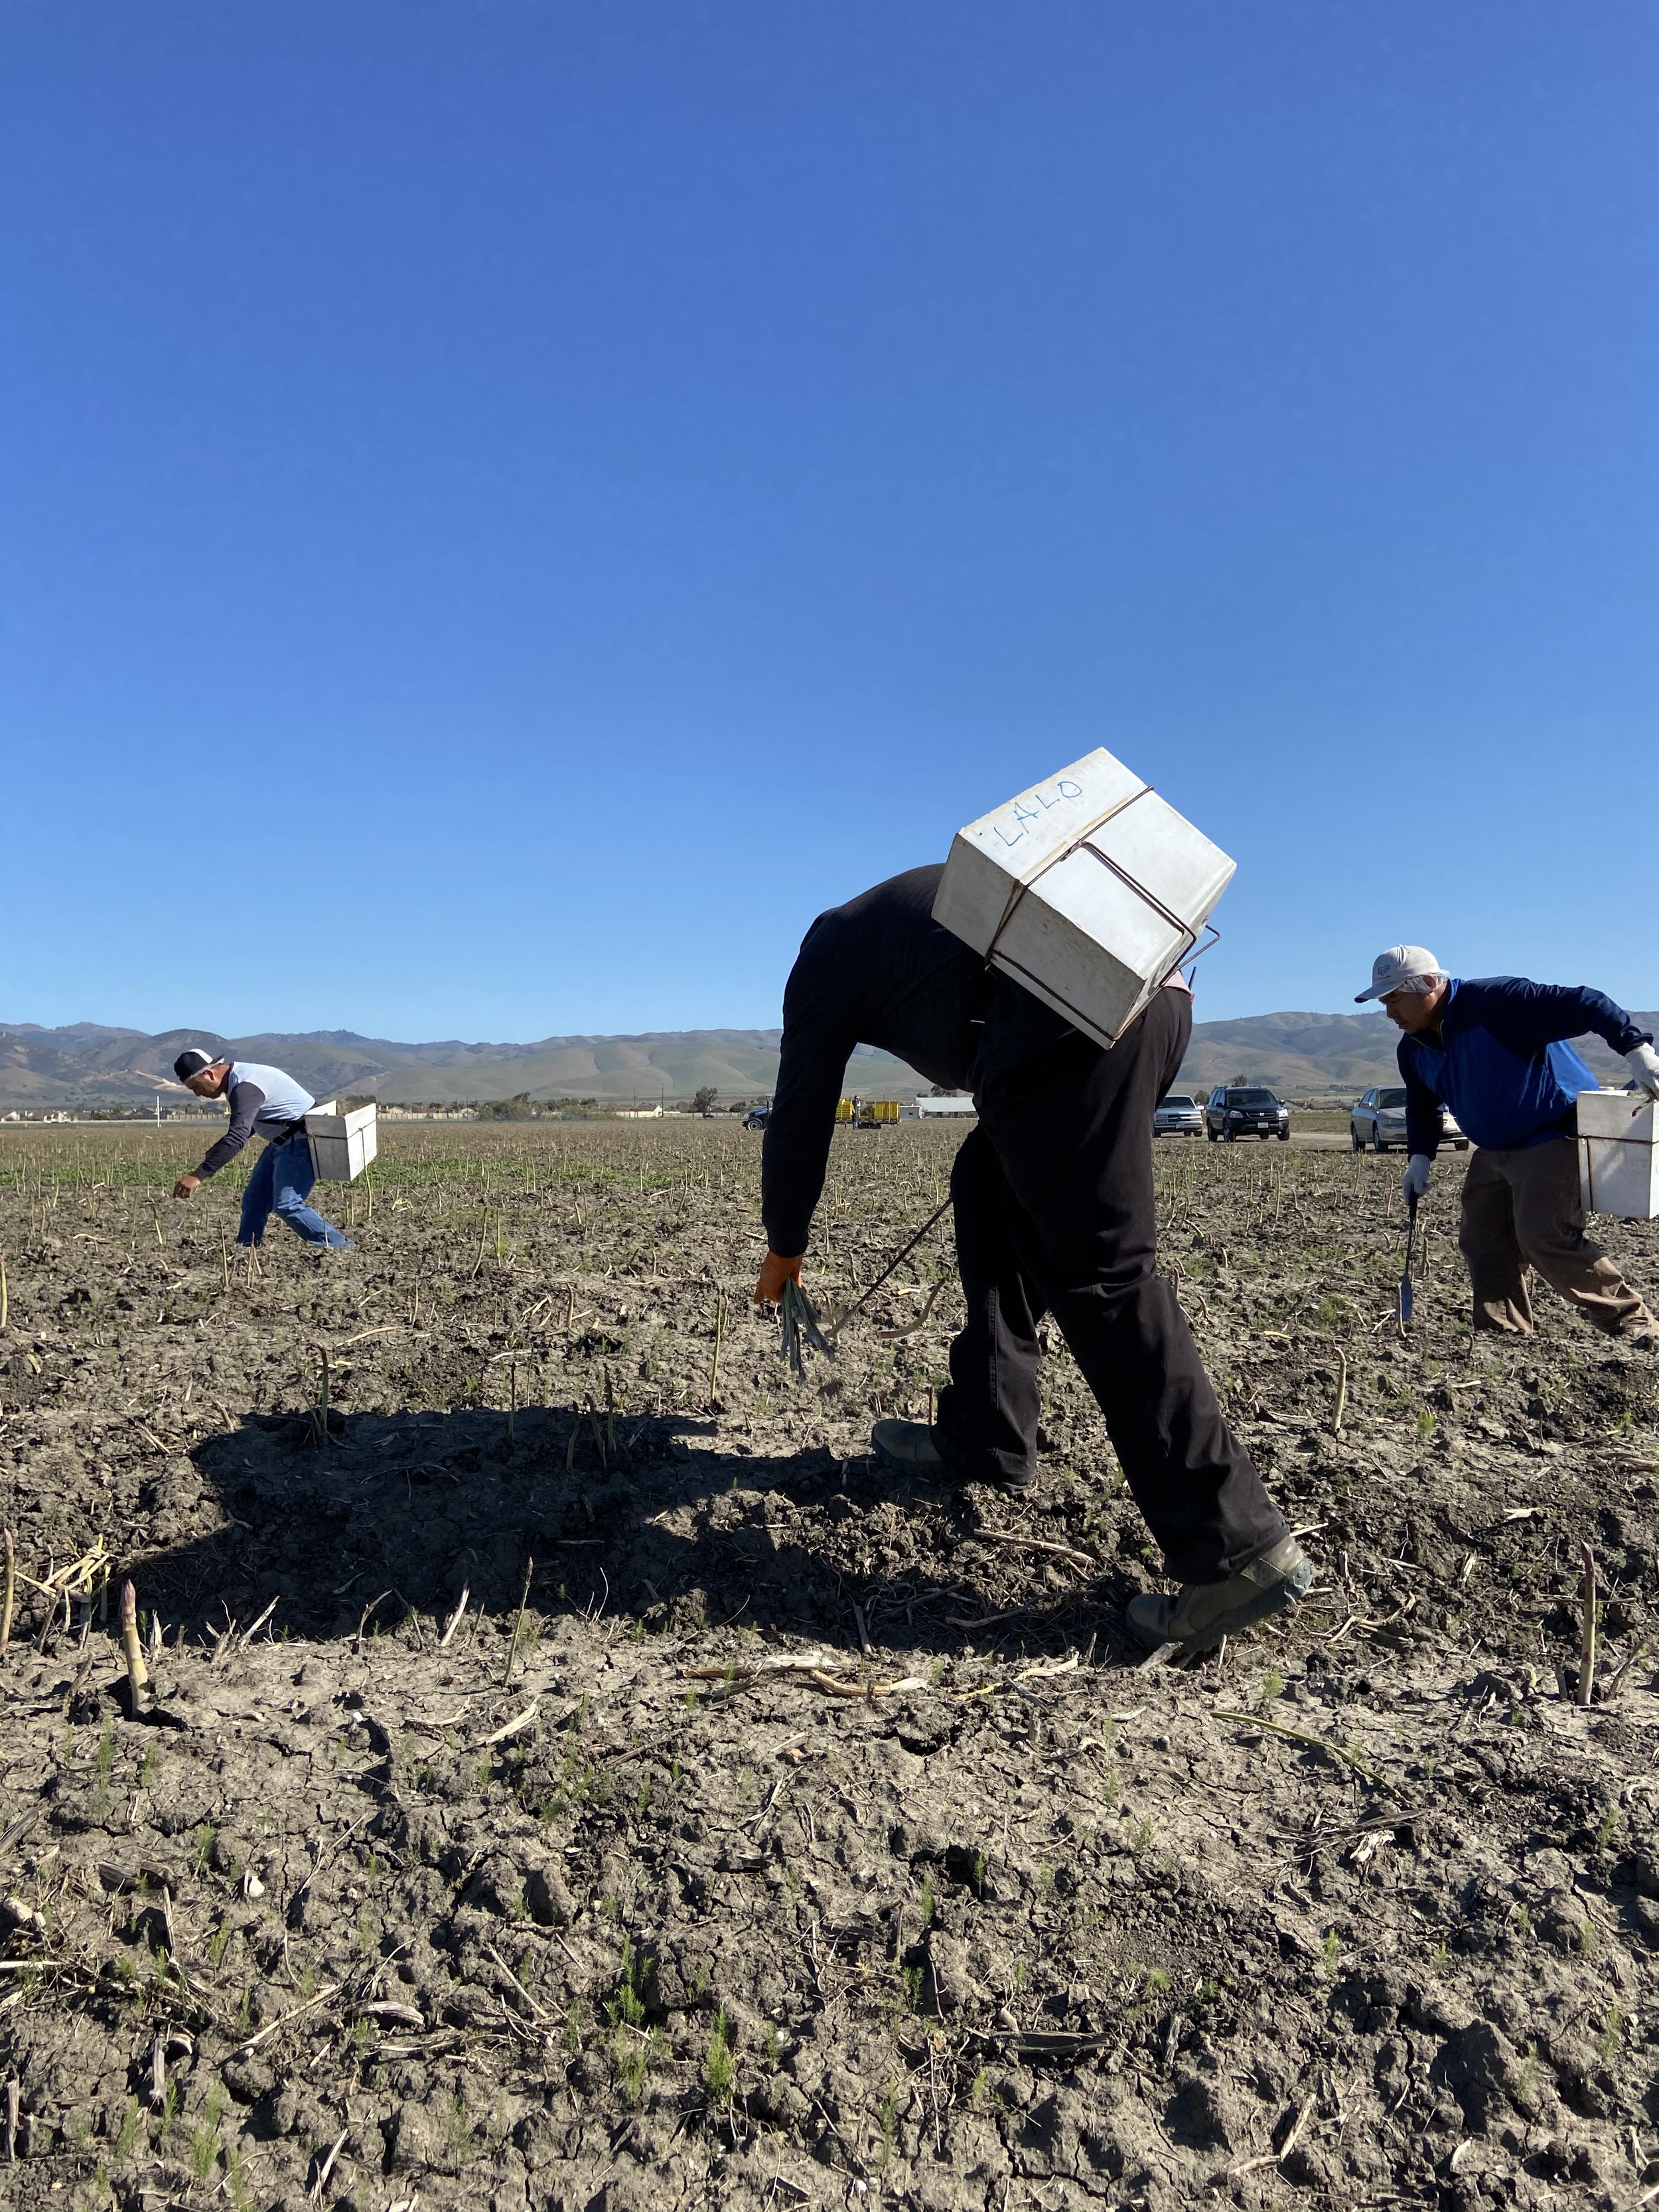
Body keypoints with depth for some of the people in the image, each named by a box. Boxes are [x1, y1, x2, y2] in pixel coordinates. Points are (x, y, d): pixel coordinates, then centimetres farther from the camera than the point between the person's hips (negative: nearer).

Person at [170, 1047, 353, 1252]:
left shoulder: (245, 1086, -24)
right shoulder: (237, 1079, 9)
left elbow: (237, 1137, -35)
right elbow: (245, 1125, 23)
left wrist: (198, 1176, -38)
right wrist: (218, 1149, 5)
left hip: (301, 1141, -11)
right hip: (282, 1141, 11)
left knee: (286, 1205, -15)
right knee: (254, 1200, 9)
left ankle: (339, 1247, -8)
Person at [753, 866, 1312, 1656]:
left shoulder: (828, 948, 19)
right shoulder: (918, 904, 38)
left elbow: (801, 1111, 22)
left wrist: (784, 1246, 33)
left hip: (1068, 1018, -8)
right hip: (1154, 988, 9)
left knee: (1100, 1272, -6)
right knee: (992, 1184, 21)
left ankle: (1236, 1547, -7)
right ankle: (984, 1436, 27)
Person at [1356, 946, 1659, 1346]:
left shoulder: (1495, 1002, -25)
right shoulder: (1413, 1050, 2)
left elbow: (1583, 1005, -28)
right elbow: (1421, 1106, 15)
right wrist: (1421, 1157, 2)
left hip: (1555, 1137, -9)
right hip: (1494, 1150, 9)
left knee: (1545, 1238, -19)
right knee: (1480, 1242, 6)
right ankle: (1503, 1334, 15)